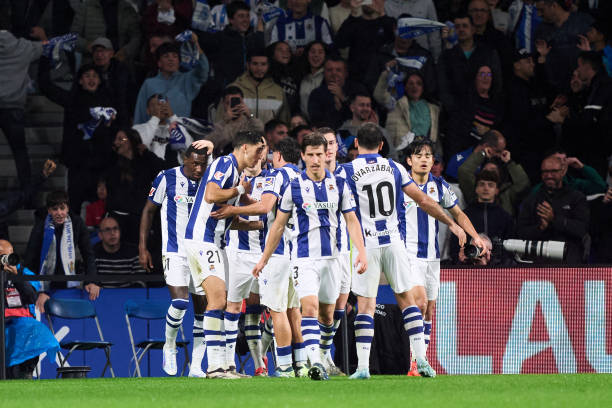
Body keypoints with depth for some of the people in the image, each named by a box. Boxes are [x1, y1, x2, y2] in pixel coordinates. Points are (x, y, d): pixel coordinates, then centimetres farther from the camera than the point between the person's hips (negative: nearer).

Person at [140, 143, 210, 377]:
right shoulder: (167, 179, -4)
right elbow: (149, 211, 4)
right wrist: (143, 248, 0)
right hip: (175, 252, -4)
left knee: (202, 308, 1)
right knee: (180, 302, -19)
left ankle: (196, 366, 8)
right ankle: (169, 346, 8)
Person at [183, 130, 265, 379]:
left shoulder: (235, 171, 21)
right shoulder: (225, 164, -9)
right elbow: (211, 195, -27)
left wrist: (260, 225, 22)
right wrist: (240, 190, -13)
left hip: (214, 243, 10)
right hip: (202, 240, -10)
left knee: (221, 302, 8)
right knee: (218, 298, -16)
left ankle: (227, 365, 9)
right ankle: (215, 366, -19)